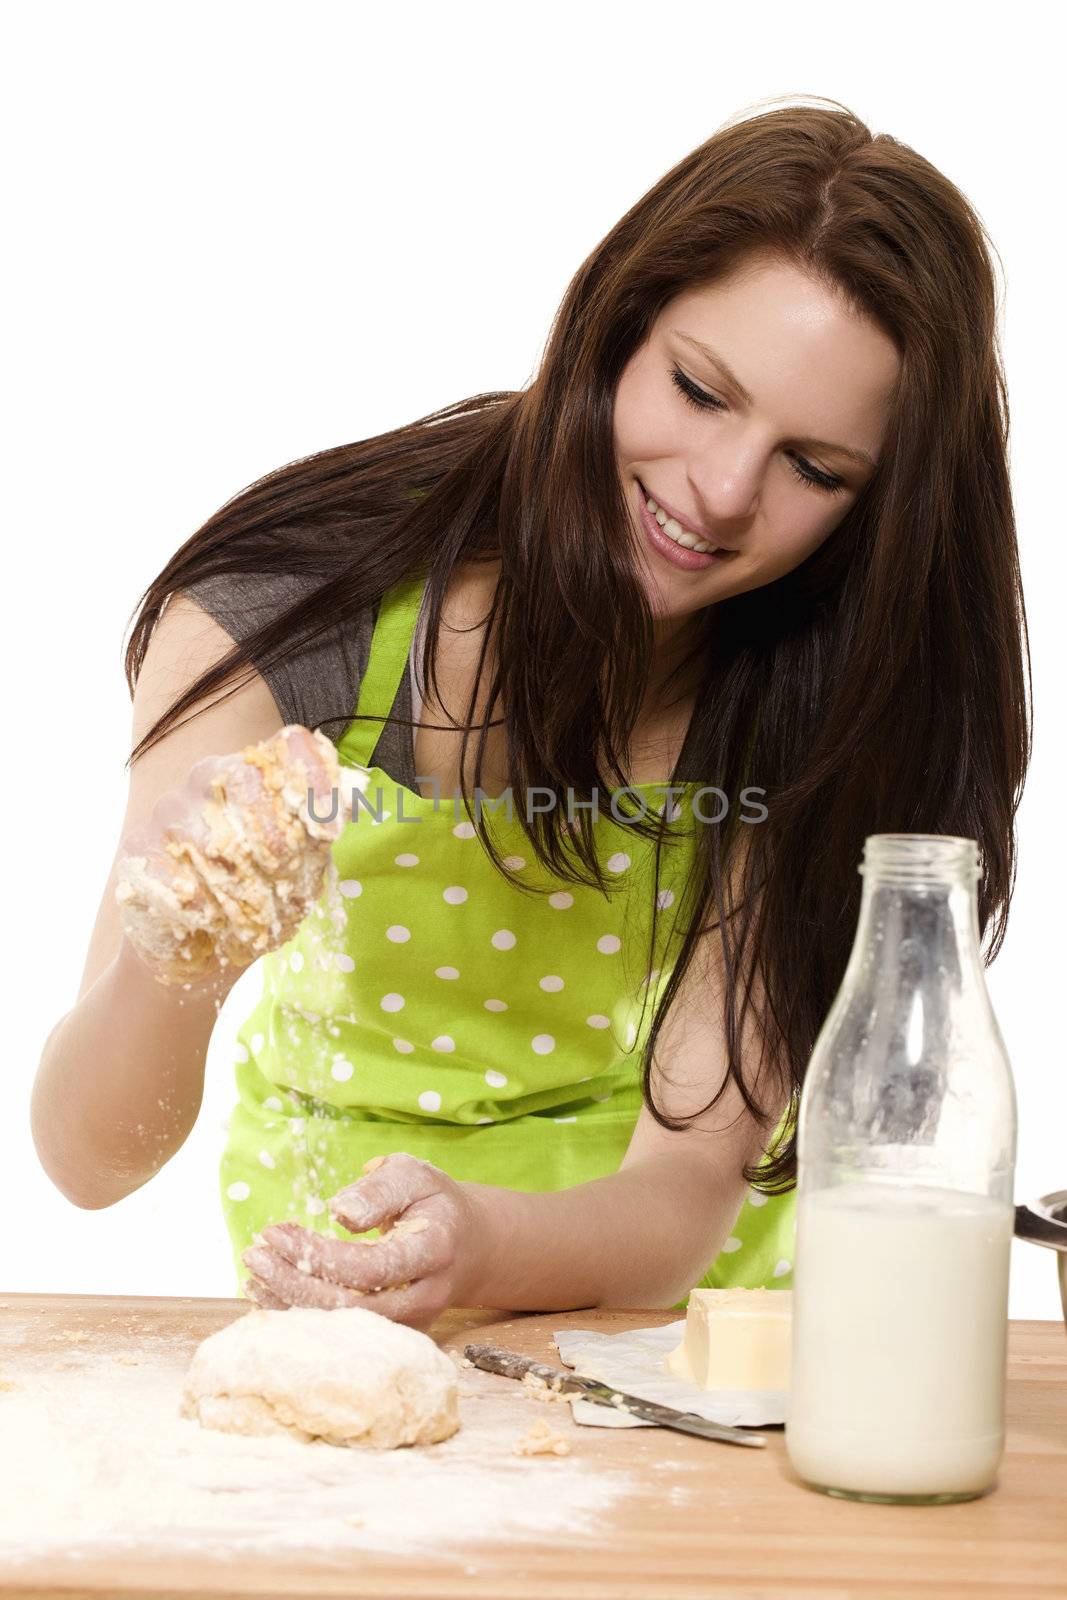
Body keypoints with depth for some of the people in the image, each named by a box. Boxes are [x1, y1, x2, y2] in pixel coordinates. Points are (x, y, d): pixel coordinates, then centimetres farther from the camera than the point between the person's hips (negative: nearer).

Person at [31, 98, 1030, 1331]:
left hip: (668, 1301, 2)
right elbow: (90, 1157, -21)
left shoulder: (844, 707, -16)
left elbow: (687, 1185, -19)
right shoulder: (284, 610, -20)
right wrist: (165, 966, -43)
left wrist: (479, 1247, -40)